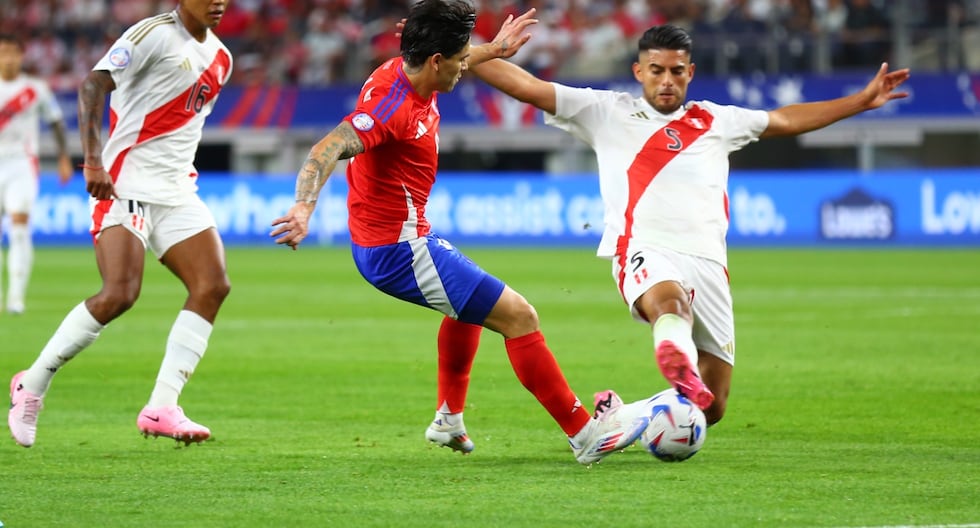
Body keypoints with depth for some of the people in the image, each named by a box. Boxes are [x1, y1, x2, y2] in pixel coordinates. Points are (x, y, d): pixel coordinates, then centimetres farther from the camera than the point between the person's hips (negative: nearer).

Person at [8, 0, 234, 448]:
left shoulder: (219, 58, 15)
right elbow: (92, 85, -20)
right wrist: (93, 160, -29)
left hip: (176, 191, 8)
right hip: (126, 186, -8)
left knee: (212, 285, -9)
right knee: (119, 293, -20)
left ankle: (161, 408, -8)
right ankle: (32, 385, -2)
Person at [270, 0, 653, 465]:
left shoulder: (404, 71, 0)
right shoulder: (391, 107, -28)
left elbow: (447, 68, 26)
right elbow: (328, 149, -40)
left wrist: (493, 51, 36)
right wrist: (305, 206, -55)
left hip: (407, 236, 11)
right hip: (398, 250, -11)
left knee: (471, 301, 36)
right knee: (518, 316, -9)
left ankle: (449, 420, 45)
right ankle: (585, 434, -4)